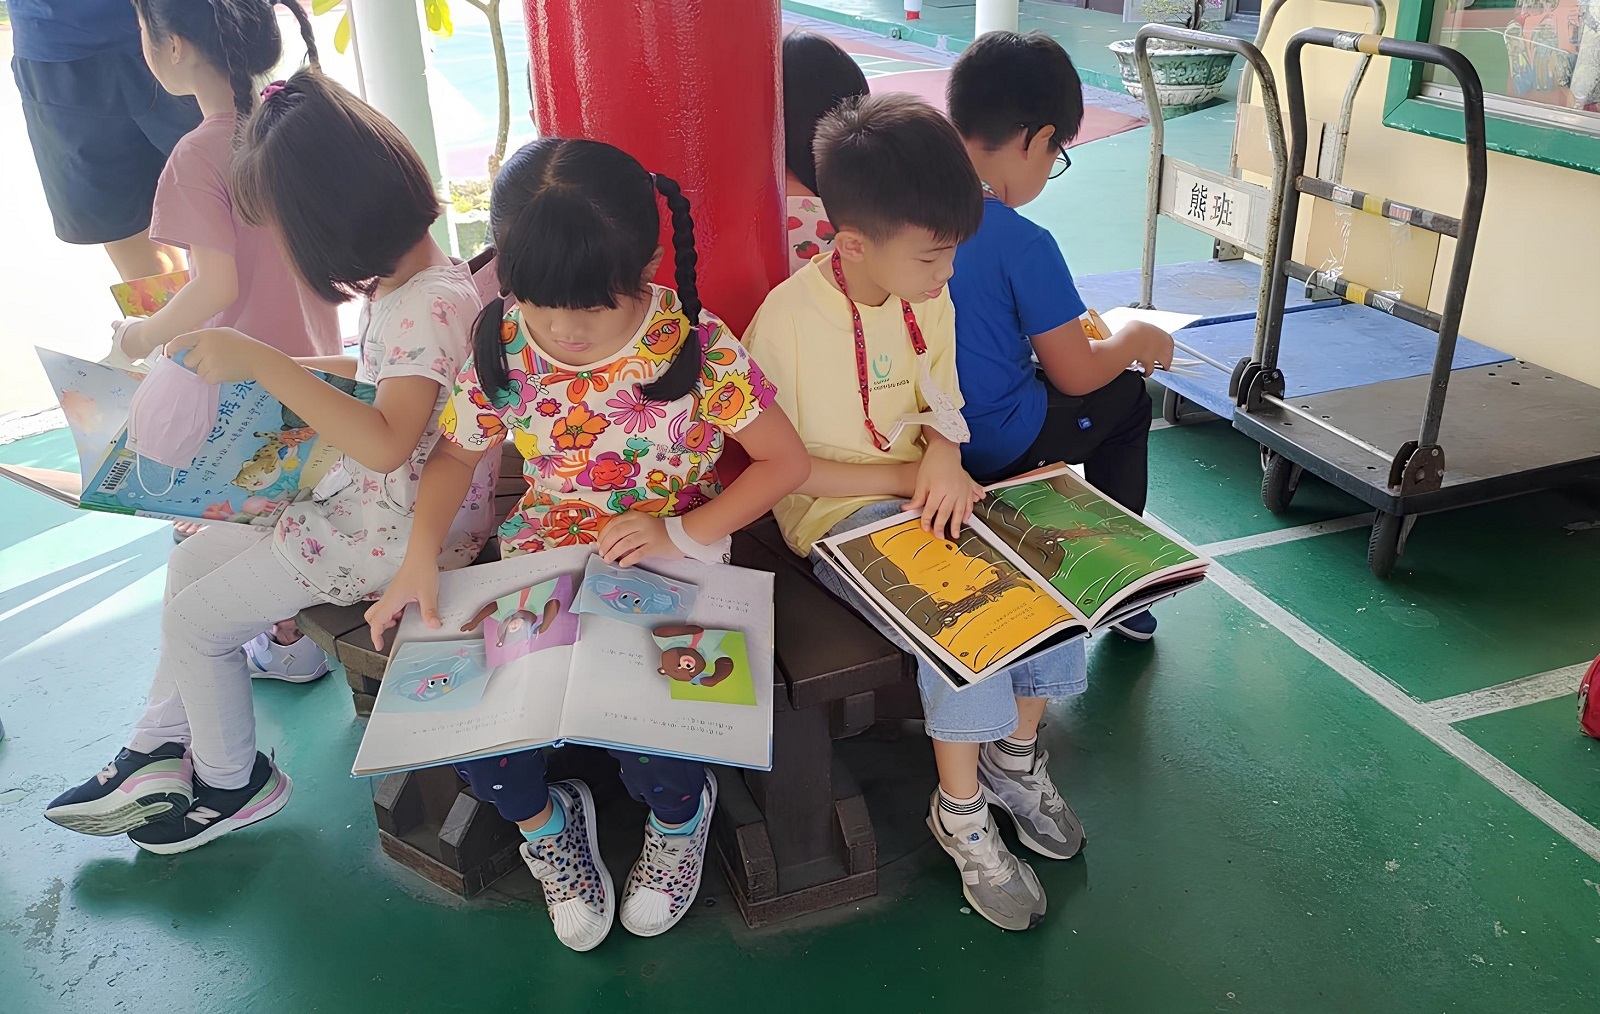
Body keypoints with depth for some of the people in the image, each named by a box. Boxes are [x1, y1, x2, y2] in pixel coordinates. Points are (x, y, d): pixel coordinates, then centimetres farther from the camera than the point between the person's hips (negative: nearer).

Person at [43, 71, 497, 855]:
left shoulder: (430, 305, -28)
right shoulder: (404, 280, 3)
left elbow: (387, 441, -37)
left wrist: (262, 363, -35)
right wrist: (300, 371, 8)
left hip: (404, 532, -10)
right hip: (360, 496, 10)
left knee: (196, 617, 1)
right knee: (193, 559, 16)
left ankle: (231, 783, 24)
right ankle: (159, 750, 26)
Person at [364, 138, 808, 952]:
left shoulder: (698, 349, -18)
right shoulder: (502, 344, -8)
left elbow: (786, 461, -9)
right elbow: (456, 454, 7)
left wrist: (685, 533, -19)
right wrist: (420, 558, -8)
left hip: (671, 563, -3)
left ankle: (680, 811, 16)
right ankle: (543, 819, 19)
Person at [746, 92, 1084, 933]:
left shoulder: (931, 298, 1)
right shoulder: (789, 319, -20)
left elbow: (942, 408, 10)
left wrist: (945, 459, -14)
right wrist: (905, 477, -18)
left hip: (924, 493, 6)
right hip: (836, 514, -6)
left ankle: (1014, 758, 9)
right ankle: (961, 815, -3)